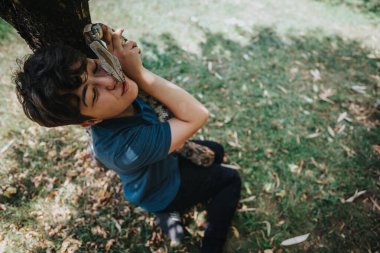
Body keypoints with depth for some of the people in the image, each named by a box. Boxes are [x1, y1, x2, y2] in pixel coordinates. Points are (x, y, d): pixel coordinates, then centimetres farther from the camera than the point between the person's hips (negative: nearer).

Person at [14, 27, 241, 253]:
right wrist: (138, 72, -45)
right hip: (163, 191, -6)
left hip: (163, 160, 6)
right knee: (230, 180, 12)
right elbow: (198, 116, -41)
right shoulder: (124, 147, -48)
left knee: (216, 152, 25)